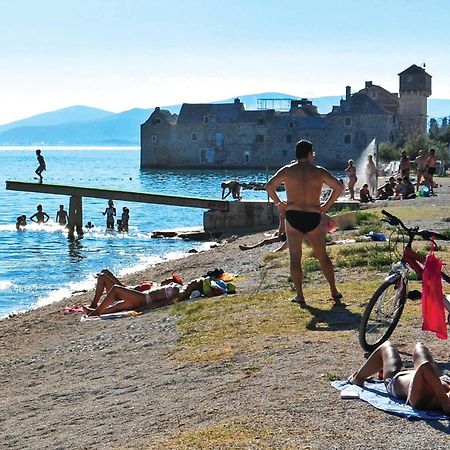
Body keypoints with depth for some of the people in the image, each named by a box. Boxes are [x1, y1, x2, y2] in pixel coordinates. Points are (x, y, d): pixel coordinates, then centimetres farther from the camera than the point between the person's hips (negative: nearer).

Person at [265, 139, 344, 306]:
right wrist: (326, 206, 8)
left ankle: (300, 296, 1)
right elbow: (339, 187, -1)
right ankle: (334, 292, 16)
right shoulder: (319, 171, 4)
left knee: (295, 258, 5)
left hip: (293, 217, -1)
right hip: (313, 218, 1)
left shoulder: (287, 170, 3)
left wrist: (279, 203, 6)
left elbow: (269, 186, -6)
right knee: (323, 256, 14)